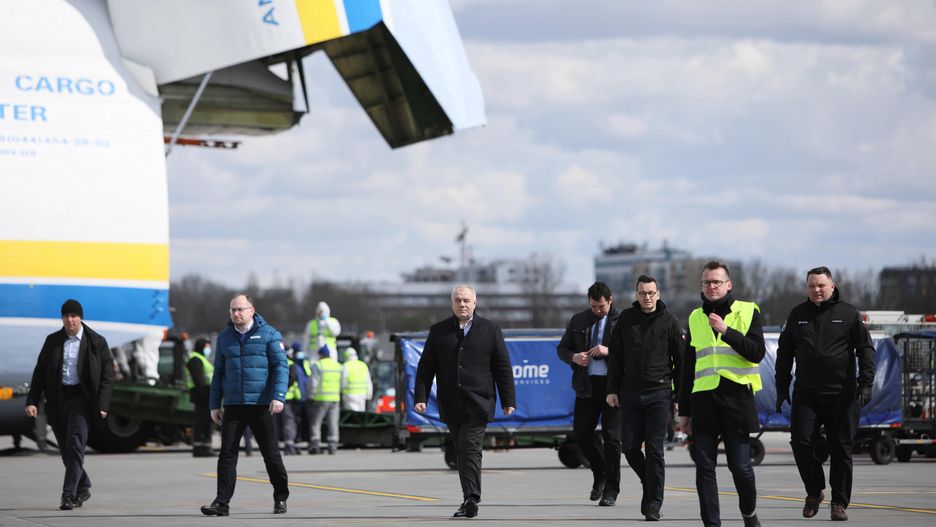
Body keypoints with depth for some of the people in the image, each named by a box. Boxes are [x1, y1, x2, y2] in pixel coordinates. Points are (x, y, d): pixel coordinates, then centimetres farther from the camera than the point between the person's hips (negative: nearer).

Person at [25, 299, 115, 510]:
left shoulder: (96, 343, -1)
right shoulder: (53, 341, 8)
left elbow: (108, 376, -1)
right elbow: (40, 372, 8)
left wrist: (102, 405, -10)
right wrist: (32, 401, -2)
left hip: (81, 398, -4)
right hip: (57, 399, 4)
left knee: (75, 446, -15)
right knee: (66, 450, 9)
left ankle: (69, 495, -16)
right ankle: (83, 488, 28)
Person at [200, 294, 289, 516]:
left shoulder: (269, 334, 0)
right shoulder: (224, 337, 12)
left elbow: (280, 366, -5)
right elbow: (219, 372, 17)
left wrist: (278, 396, -17)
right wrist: (215, 405, 12)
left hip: (260, 406, -3)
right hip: (232, 406, 3)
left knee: (271, 453, 4)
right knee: (227, 453, -5)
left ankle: (281, 498, 20)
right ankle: (222, 502, -7)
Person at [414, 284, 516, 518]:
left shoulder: (490, 330, 5)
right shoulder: (438, 331, 10)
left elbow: (503, 367, 5)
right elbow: (425, 367, 8)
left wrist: (508, 400, 1)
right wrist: (420, 397, -2)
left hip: (478, 404, -3)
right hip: (451, 406, 3)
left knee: (470, 448, -14)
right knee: (462, 452, 7)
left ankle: (471, 498, -20)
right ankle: (471, 501, 14)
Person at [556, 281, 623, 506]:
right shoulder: (578, 321, 11)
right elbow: (562, 348, 17)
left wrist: (609, 351, -20)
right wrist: (573, 357, -4)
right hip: (587, 385, 4)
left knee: (611, 437, -3)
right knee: (582, 434, 3)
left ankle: (610, 490, 4)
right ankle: (600, 474, 27)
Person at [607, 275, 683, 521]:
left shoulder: (668, 321, 1)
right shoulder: (626, 319, 7)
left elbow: (680, 360, 4)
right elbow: (616, 357, 11)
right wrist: (612, 389, 4)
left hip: (658, 394, -3)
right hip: (630, 394, 3)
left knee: (654, 450, -4)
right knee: (630, 446, 3)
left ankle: (653, 504, -2)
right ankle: (649, 482, 29)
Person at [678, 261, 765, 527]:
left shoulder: (747, 311, 3)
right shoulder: (696, 318, 14)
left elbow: (757, 352, -8)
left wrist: (726, 330, -18)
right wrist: (684, 410, 15)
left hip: (737, 397, -3)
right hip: (703, 398, 3)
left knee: (740, 465, -2)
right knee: (704, 468, -1)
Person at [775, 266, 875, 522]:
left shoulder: (848, 314, 2)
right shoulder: (797, 315, 10)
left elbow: (865, 349, 1)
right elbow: (785, 353, 16)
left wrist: (865, 383, -9)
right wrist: (782, 388, 11)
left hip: (841, 396, -2)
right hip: (806, 394, 2)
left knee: (841, 448, 1)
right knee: (800, 442, -10)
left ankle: (839, 503, 10)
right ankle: (814, 491, 10)